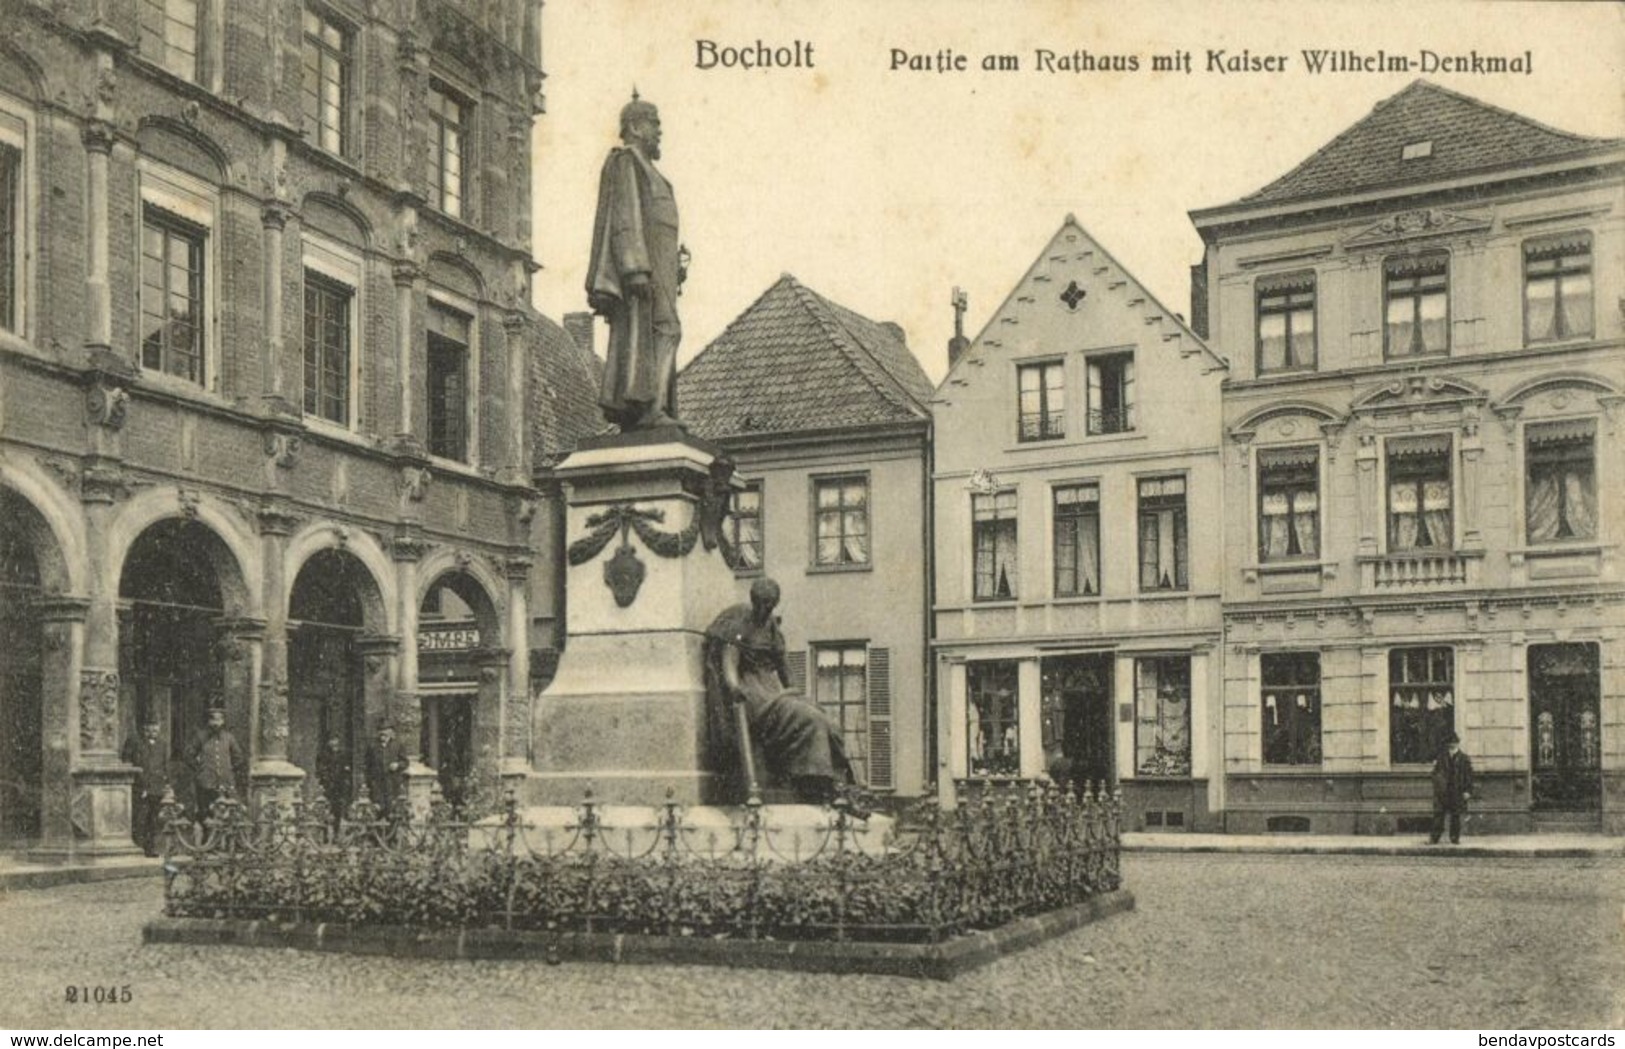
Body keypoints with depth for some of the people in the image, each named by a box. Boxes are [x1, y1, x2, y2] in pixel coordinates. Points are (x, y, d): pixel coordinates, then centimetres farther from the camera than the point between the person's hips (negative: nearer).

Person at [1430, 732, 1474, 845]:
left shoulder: (1463, 759, 0)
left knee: (1455, 816, 5)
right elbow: (1436, 772, 13)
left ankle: (1455, 838, 15)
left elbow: (1469, 776, 0)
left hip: (1457, 792, -1)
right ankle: (1434, 838, 2)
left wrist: (1467, 791, -5)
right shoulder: (1441, 758, 7)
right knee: (1438, 814, 0)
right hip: (1442, 792, 1)